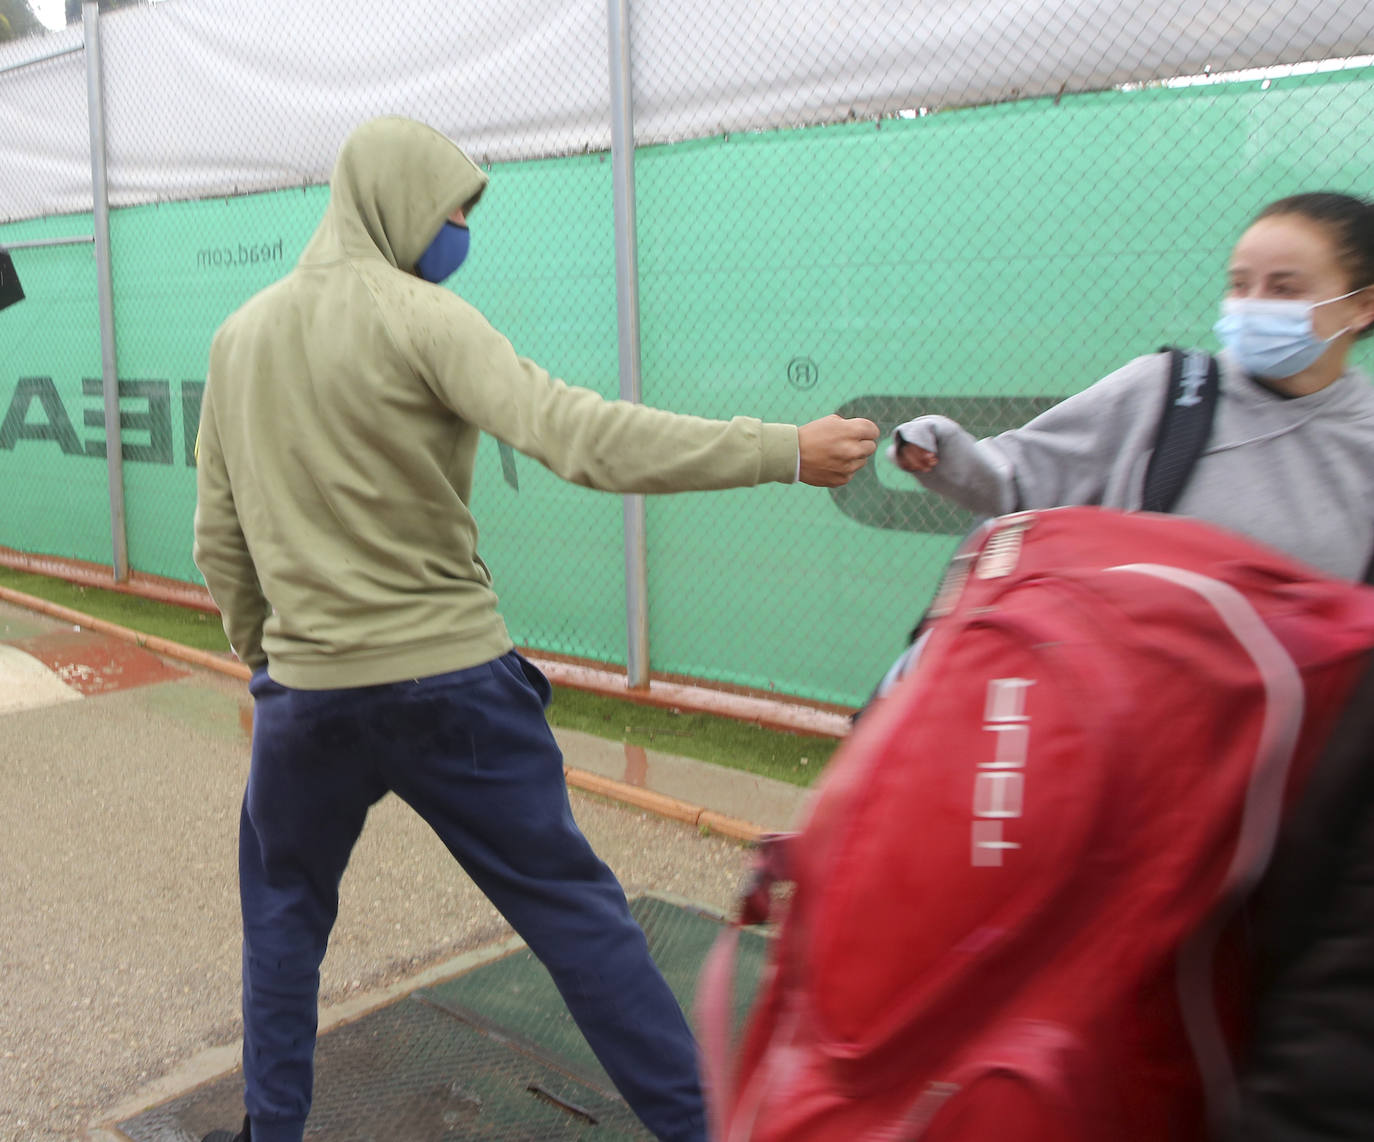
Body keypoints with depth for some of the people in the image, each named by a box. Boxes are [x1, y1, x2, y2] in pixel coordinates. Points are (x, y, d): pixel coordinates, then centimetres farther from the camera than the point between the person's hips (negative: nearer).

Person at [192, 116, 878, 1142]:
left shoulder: (239, 336, 8)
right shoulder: (420, 318, -11)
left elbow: (219, 541, 12)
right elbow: (581, 435, -25)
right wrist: (788, 451, -24)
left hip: (307, 685, 5)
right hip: (451, 679, -4)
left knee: (284, 909, 26)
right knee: (574, 905, 7)